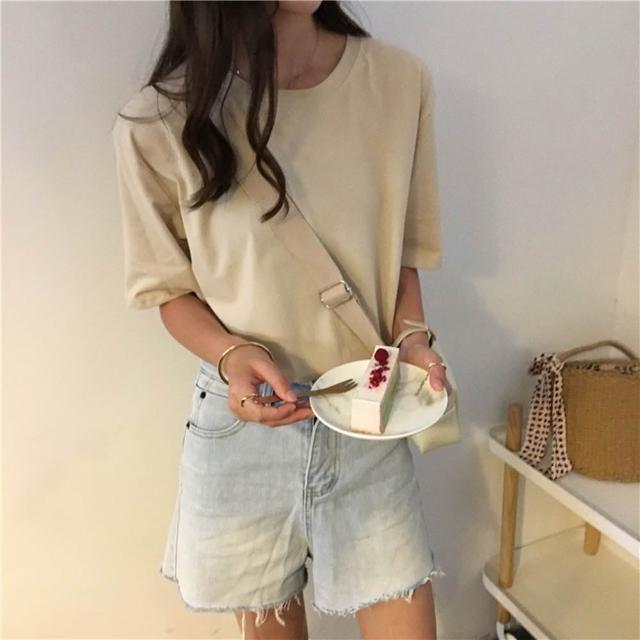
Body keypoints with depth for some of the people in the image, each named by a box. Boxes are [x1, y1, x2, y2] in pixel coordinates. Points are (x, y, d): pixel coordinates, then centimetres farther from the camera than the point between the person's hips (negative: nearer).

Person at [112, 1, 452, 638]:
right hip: (243, 419, 0)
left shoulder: (400, 81, -7)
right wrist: (231, 355, -20)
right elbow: (168, 289, -1)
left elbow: (405, 251, 4)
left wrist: (410, 338, -12)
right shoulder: (157, 123, -13)